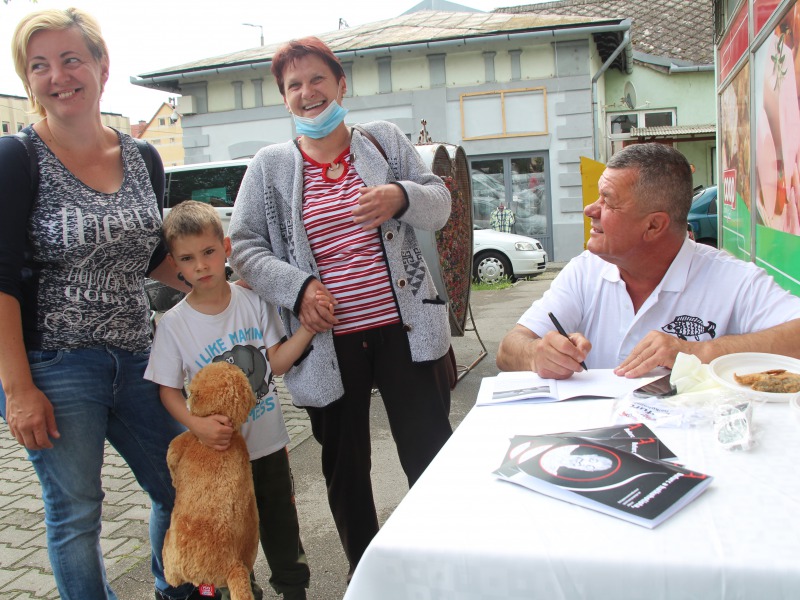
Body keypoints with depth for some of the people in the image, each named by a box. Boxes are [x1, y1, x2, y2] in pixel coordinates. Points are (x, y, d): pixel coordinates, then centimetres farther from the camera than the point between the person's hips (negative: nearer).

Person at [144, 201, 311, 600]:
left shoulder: (253, 301, -5)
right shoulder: (173, 324, -11)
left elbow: (277, 362, -4)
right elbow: (169, 390, -7)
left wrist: (308, 328, -17)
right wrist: (197, 425, -24)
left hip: (270, 442, 2)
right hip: (219, 449, -2)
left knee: (281, 523, 16)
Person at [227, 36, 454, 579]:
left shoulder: (383, 139, 7)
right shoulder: (270, 166, 6)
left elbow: (440, 204, 5)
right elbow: (245, 247, 3)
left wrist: (401, 197, -18)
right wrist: (298, 286, -13)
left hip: (405, 327, 0)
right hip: (327, 341, 1)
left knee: (430, 452, 7)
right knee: (344, 466, 14)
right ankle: (365, 572, 34)